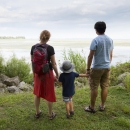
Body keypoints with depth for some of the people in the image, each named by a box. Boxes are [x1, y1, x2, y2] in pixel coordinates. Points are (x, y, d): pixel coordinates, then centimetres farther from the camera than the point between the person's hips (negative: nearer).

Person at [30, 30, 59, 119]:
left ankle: (37, 112, 31)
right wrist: (57, 74, 0)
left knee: (37, 93, 19)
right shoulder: (50, 48, -16)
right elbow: (53, 63, -13)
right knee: (49, 94, 10)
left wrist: (34, 73, 15)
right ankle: (51, 114, 23)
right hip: (48, 73, -3)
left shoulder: (33, 47, -5)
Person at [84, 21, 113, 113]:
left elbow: (90, 56, -14)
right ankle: (102, 106, 25)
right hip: (107, 67, 6)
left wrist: (88, 69, -8)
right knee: (105, 87, 13)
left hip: (97, 68, -6)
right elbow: (111, 55, 12)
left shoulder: (95, 40, -13)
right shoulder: (110, 40, 5)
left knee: (94, 88, 4)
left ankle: (92, 107, 15)